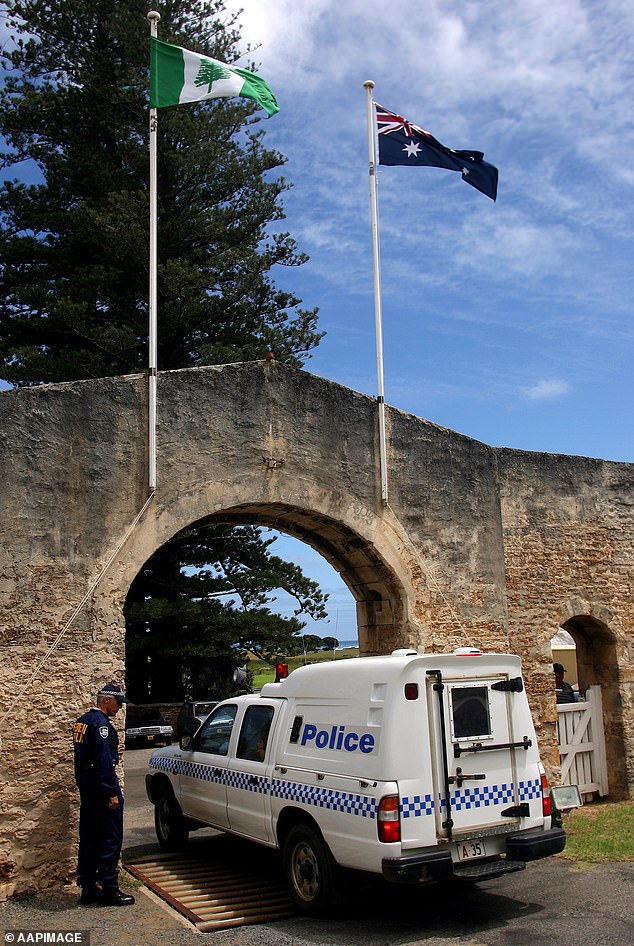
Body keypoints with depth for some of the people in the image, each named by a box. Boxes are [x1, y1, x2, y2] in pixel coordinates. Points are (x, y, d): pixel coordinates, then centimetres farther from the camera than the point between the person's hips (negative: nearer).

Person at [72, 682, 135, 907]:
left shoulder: (82, 721, 14)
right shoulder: (100, 722, -17)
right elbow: (104, 760, -22)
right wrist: (112, 793, -21)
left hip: (86, 786, 10)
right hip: (101, 787, -10)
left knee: (88, 838, 14)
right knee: (110, 839, -3)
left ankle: (88, 888, 20)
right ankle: (109, 891, 1)